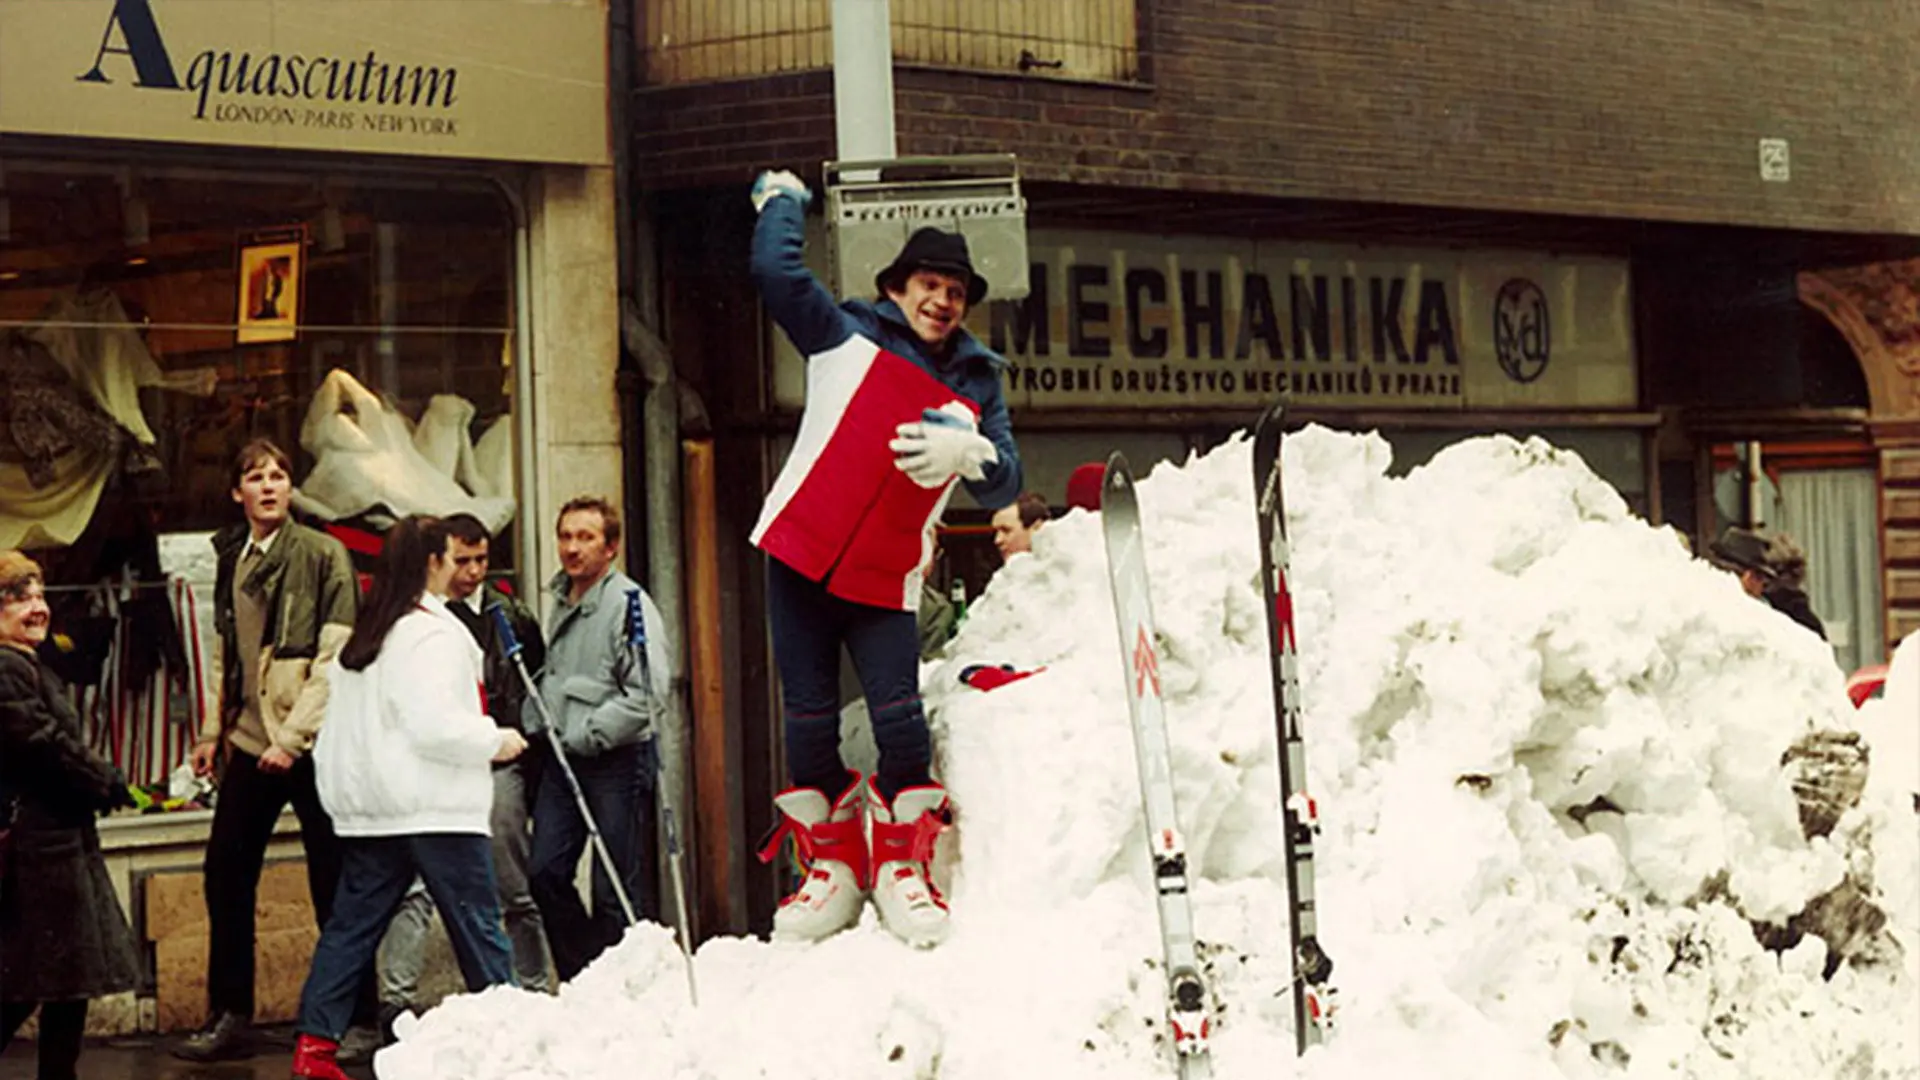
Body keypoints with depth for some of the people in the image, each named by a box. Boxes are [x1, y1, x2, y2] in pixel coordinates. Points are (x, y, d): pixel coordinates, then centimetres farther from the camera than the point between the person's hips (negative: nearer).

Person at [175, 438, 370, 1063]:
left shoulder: (322, 554, -6)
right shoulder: (230, 558, 12)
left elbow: (336, 657, -12)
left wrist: (293, 735, -16)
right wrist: (213, 731, 11)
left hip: (310, 746, -6)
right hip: (249, 742, 6)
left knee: (334, 888, 0)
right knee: (225, 876, 7)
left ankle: (358, 1019, 10)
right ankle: (229, 1017, 17)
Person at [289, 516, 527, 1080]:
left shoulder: (360, 636, 14)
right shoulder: (431, 632, -13)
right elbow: (435, 723, -20)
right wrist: (495, 740, -7)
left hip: (367, 807, 8)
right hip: (435, 803, -8)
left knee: (353, 921, 7)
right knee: (476, 922, 0)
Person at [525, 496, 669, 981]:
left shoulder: (629, 604, -11)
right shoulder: (558, 601, 15)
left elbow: (649, 694, -18)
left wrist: (588, 734, -17)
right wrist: (536, 722, 13)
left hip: (617, 759, -8)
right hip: (562, 759, 8)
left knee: (617, 890, -4)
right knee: (545, 872, 4)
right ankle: (582, 978, 17)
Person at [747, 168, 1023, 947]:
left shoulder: (976, 386, 9)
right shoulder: (847, 339, 4)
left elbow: (1003, 486, -2)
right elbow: (776, 272, -6)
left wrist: (968, 454, -23)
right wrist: (783, 201, 9)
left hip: (884, 581, 1)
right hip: (799, 554, -1)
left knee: (898, 717, -12)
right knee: (809, 720, 0)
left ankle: (901, 864, 4)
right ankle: (830, 864, 13)